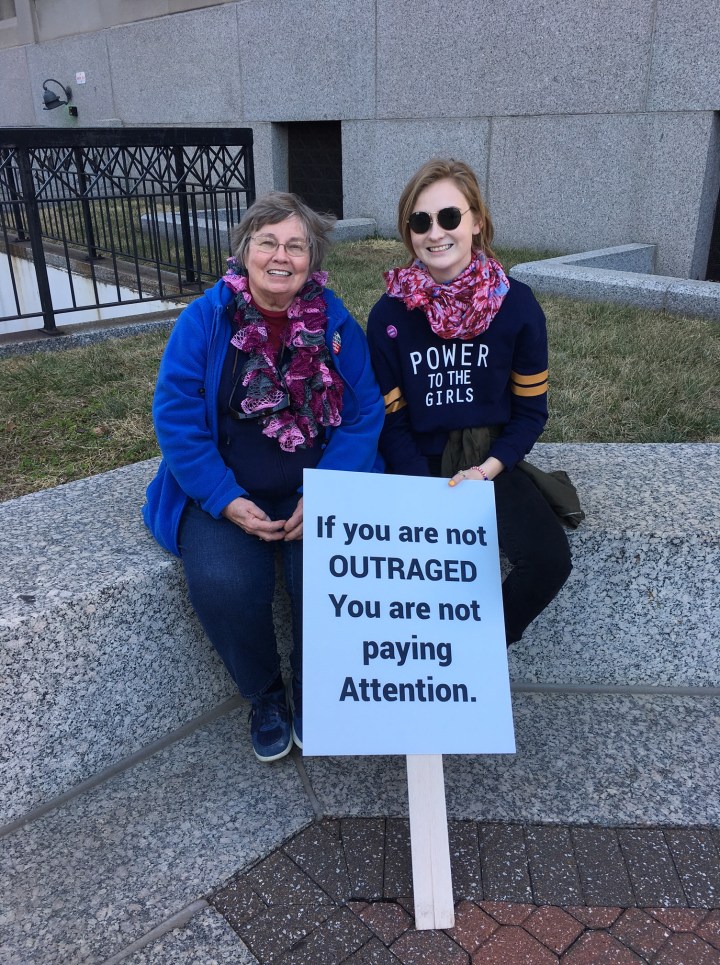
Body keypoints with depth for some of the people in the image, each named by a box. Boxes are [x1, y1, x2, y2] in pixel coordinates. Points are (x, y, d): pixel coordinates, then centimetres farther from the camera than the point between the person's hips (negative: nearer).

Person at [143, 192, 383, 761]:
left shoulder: (337, 325, -1)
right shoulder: (204, 319, -5)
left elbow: (364, 416, -4)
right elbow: (176, 415, -8)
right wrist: (227, 501, -17)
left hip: (318, 489, 1)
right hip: (225, 494, 0)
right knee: (223, 584, -25)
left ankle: (314, 694, 7)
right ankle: (265, 694, 7)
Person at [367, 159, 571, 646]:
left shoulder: (517, 305, -6)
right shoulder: (390, 314, -6)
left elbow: (531, 410, 0)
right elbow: (391, 418, -3)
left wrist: (487, 471, -15)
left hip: (491, 463, 1)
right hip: (417, 465, 0)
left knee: (550, 559, -21)